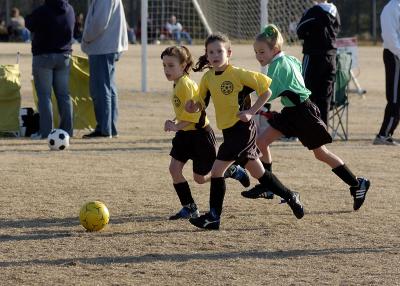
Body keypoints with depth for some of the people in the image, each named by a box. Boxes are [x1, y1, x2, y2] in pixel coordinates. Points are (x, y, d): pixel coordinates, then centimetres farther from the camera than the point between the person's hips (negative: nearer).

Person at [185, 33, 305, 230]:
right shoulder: (208, 78, 5)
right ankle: (291, 197, 30)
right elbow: (201, 103, 14)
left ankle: (214, 217, -6)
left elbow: (266, 90, -11)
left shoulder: (238, 74, -15)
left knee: (217, 170, -12)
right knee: (258, 173, 17)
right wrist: (193, 107, -8)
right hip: (228, 131, 8)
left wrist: (251, 112, -17)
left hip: (242, 129, -8)